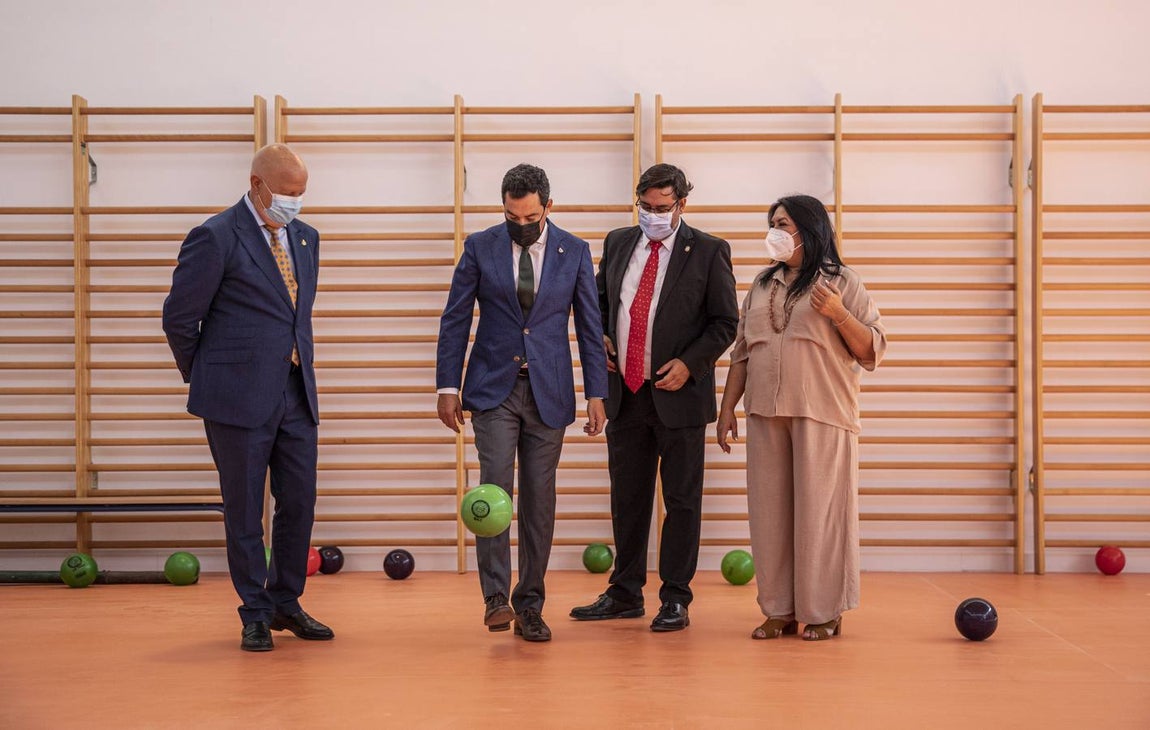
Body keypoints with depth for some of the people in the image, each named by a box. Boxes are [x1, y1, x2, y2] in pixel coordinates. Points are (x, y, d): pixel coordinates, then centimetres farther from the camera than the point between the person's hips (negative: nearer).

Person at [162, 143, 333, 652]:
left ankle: (286, 604, 25)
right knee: (244, 512, 4)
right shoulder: (216, 238, -10)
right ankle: (255, 615, 16)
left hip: (296, 395, 6)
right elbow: (179, 317, -6)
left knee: (299, 503, 9)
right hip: (239, 399, -6)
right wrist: (207, 380, 3)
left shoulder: (305, 237, 12)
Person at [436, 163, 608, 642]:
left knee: (539, 499, 3)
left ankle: (529, 606, 11)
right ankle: (496, 598, -10)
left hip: (548, 391, 1)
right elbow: (455, 320, 3)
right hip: (494, 388, -1)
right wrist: (448, 386, -2)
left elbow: (589, 325, 5)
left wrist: (596, 394, 1)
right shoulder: (480, 247, 0)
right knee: (496, 486, -14)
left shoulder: (574, 252, 2)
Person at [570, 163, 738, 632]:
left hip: (679, 394, -4)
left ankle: (675, 600, 10)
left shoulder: (708, 252, -3)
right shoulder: (617, 243, 9)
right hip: (625, 395, 4)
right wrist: (601, 339, 3)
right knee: (627, 499, 12)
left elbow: (725, 322, -2)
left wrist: (689, 363, -13)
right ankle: (625, 594, 22)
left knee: (682, 501, 2)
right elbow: (599, 302, 21)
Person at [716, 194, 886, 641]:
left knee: (819, 510, -4)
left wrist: (839, 314, -17)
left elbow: (872, 350, -3)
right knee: (770, 512, 5)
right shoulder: (762, 286, 17)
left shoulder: (842, 284, 3)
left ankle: (824, 612, 5)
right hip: (766, 414, 5)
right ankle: (779, 610, 12)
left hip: (822, 414, -5)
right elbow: (742, 353, 18)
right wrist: (727, 408, 13)